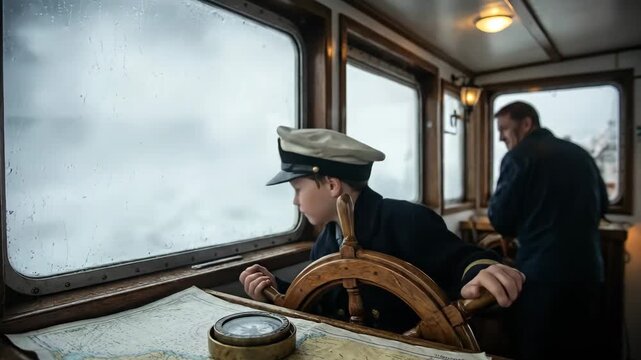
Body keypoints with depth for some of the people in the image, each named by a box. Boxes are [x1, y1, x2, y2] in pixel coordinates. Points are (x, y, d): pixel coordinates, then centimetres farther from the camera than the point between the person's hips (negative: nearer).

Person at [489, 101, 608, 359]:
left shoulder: (519, 156, -8)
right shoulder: (581, 154, 11)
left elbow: (500, 220, -8)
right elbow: (602, 207, 24)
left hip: (541, 273, -6)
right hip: (589, 271, 7)